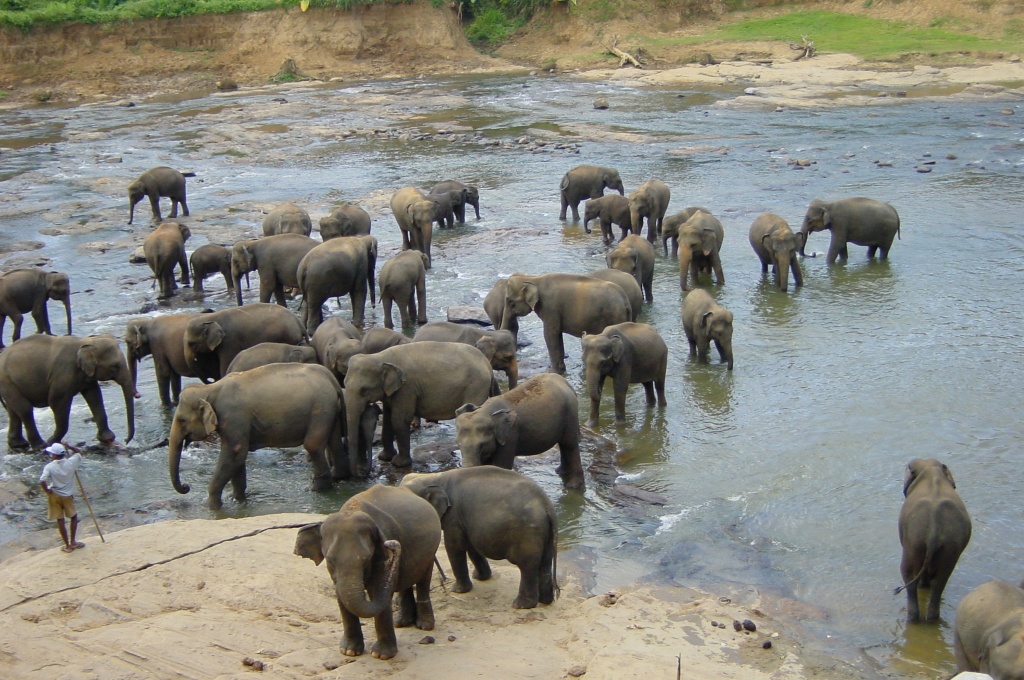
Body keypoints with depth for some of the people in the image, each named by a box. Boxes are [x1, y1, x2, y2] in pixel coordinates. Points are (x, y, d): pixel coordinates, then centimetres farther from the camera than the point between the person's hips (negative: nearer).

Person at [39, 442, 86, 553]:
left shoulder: (49, 467, -19)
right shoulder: (71, 462, -12)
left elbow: (42, 481, -31)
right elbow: (79, 452, 7)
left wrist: (47, 491, -15)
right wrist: (69, 446, 5)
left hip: (54, 496, -1)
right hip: (68, 495, 1)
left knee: (60, 521, 10)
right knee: (74, 517, 22)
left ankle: (67, 546, 17)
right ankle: (72, 542, 25)